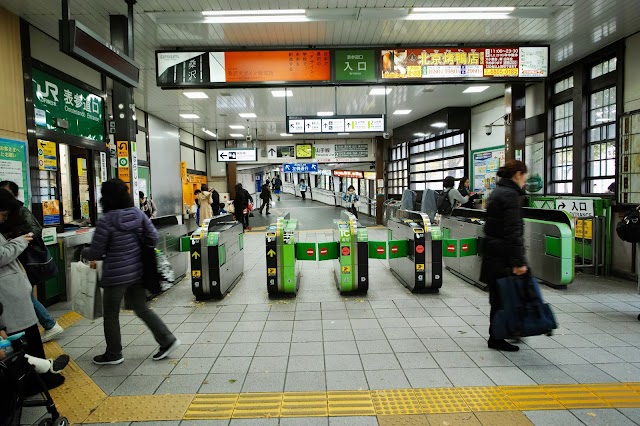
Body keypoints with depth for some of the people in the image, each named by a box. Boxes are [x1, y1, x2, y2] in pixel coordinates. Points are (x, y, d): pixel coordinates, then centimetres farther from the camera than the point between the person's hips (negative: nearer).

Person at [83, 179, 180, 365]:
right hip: (137, 271, 6)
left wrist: (83, 253, 12)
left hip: (116, 275, -6)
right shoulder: (138, 213, -2)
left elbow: (95, 252, -10)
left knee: (111, 315, 14)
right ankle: (167, 340, 15)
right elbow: (153, 237, 2)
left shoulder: (106, 221, -17)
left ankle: (113, 354, 29)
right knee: (142, 309, 18)